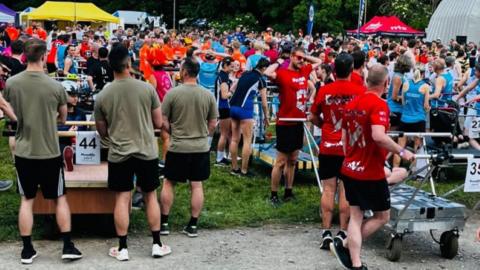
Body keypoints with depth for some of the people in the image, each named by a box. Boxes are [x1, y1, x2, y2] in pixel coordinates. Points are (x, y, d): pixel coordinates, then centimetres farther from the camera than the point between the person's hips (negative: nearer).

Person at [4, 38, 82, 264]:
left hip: (23, 151, 2)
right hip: (49, 152, -2)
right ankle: (67, 246, 14)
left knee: (27, 200, 13)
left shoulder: (11, 83, -7)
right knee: (60, 198, 12)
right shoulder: (55, 86, -12)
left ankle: (27, 250, 16)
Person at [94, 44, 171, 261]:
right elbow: (158, 123, 0)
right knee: (150, 196, 12)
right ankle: (157, 245, 18)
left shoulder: (102, 96, -6)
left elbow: (102, 132, 5)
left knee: (122, 199, 6)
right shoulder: (147, 88, -8)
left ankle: (122, 248, 11)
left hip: (118, 154, 0)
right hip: (147, 151, 0)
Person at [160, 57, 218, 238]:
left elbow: (163, 121, -5)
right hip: (201, 147, 2)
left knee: (168, 183, 12)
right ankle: (193, 225, 12)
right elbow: (213, 124, 3)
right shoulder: (208, 95, -2)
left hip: (178, 147, -2)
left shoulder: (172, 93, -10)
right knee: (197, 185, 7)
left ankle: (164, 223, 16)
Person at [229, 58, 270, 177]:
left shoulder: (245, 74, 17)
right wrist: (266, 117, 13)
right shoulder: (261, 80, -1)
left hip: (233, 106, 7)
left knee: (235, 139, 11)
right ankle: (244, 171, 0)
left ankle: (234, 168, 17)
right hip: (245, 109, -7)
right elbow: (264, 102, 1)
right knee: (247, 140, 0)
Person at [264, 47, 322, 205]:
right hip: (285, 123, -7)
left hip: (299, 122, 7)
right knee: (281, 161, -1)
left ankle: (288, 192, 24)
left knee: (293, 160, 14)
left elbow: (319, 62, 25)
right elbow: (267, 73, -32)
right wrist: (278, 62, -15)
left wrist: (305, 57, 10)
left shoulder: (304, 71, 9)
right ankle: (273, 194, 8)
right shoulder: (282, 73, -12)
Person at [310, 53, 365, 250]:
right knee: (346, 191, 5)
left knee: (328, 189, 5)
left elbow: (314, 117, 8)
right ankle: (343, 233, 8)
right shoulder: (360, 91, -8)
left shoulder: (324, 91, -4)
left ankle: (326, 233, 5)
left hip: (328, 147, 1)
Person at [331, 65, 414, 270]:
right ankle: (345, 245, 9)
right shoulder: (379, 104, -16)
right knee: (382, 216, 11)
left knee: (356, 216, 10)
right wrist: (402, 151, -18)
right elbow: (378, 136, -31)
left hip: (350, 170, 7)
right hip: (371, 173, -7)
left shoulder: (352, 104, 8)